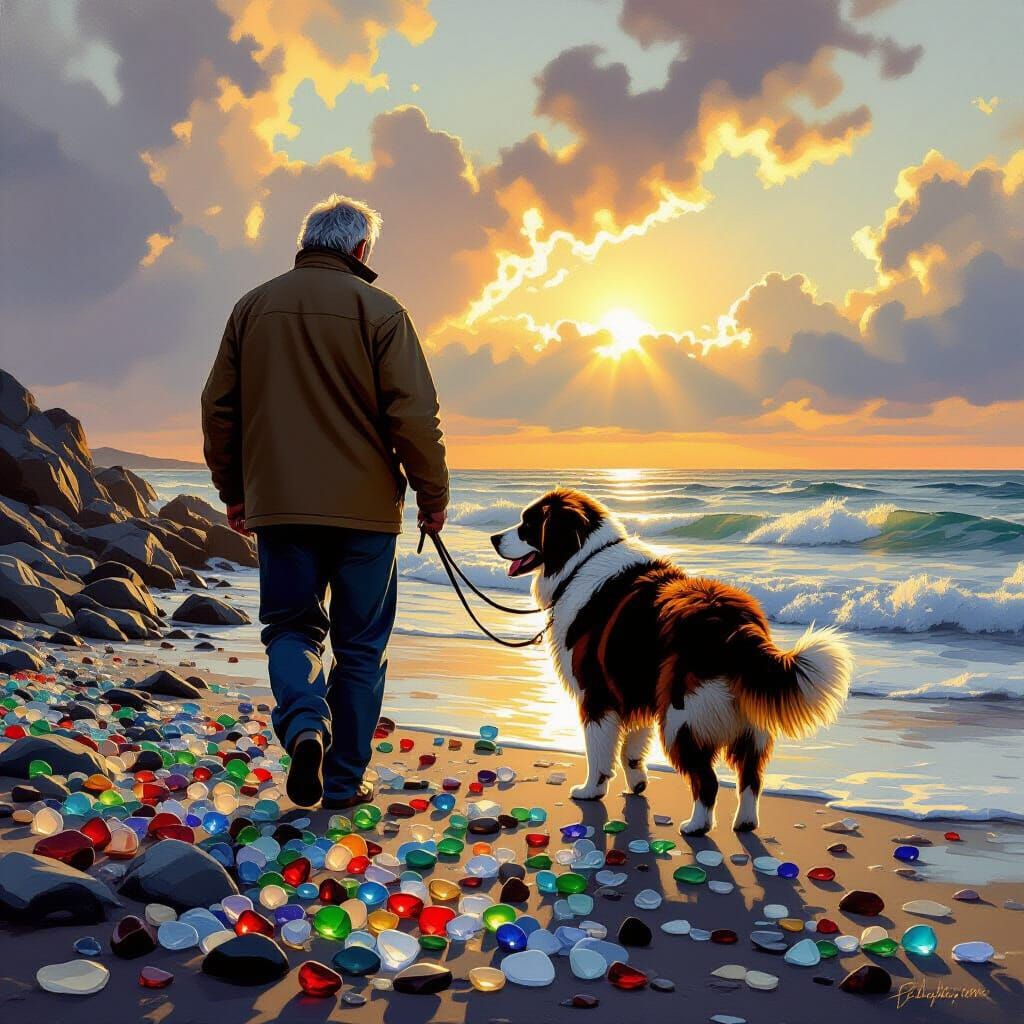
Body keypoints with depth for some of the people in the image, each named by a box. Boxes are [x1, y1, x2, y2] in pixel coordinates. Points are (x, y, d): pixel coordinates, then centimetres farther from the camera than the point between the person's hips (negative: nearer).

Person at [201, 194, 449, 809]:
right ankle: (345, 781, 12)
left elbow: (219, 408, 11)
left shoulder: (254, 307, 8)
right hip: (364, 506, -2)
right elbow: (414, 414, -9)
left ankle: (303, 723, -13)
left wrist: (233, 491, 20)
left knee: (291, 625, 14)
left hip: (278, 504, 3)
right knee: (361, 644, 8)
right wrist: (433, 495, 1)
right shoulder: (378, 309, -4)